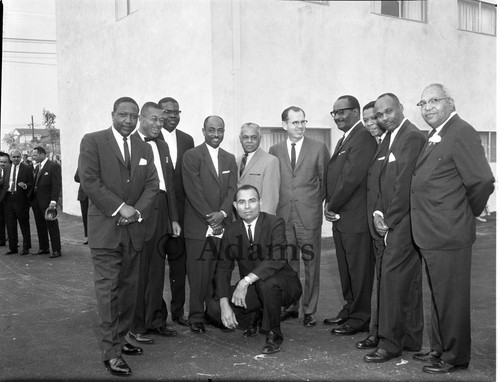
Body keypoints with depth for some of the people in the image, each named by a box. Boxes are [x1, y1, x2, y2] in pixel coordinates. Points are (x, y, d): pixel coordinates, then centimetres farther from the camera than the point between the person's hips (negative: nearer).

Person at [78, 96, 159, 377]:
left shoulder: (144, 149, 14)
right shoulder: (93, 141, -1)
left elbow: (152, 185, 8)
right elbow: (89, 180, -10)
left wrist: (137, 211, -8)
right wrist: (120, 207, -15)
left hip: (134, 228, 5)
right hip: (105, 228, -5)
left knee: (129, 287, 9)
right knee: (108, 288, -5)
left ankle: (121, 338, 22)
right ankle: (112, 352, 0)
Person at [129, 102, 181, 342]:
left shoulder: (162, 146, 17)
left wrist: (174, 218, 14)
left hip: (161, 216, 7)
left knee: (157, 272, 13)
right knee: (138, 273, 2)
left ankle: (155, 321, 25)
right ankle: (136, 326, 13)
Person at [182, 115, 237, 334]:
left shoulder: (230, 159, 16)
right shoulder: (191, 156, -1)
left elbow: (232, 190, 8)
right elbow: (193, 191, -8)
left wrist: (222, 213, -9)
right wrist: (209, 218, -11)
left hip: (222, 225, 4)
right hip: (198, 225, -4)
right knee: (198, 273, -2)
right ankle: (196, 317, 8)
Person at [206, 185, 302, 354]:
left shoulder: (275, 223, -13)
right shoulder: (231, 231, 0)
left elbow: (278, 259, -29)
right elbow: (223, 268, -3)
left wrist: (246, 281, -38)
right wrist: (224, 304, -17)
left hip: (281, 285, -4)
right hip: (251, 290, 5)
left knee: (266, 282, -38)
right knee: (214, 309, -16)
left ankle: (274, 333, -12)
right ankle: (255, 315, 15)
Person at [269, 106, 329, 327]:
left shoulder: (318, 148, 2)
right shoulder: (274, 151, 8)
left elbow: (325, 180, 6)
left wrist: (316, 203, 3)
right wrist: (275, 207, 4)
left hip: (309, 216, -2)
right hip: (283, 216, 2)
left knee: (311, 265, 3)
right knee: (287, 265, 10)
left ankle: (309, 310, 13)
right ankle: (290, 307, 23)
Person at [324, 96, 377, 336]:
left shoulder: (363, 139, -15)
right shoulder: (344, 140, 18)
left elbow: (352, 178, -21)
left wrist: (333, 206, -12)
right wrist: (330, 205, 4)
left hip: (356, 218, -10)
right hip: (340, 217, 10)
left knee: (359, 269, 1)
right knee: (345, 268, 18)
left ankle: (360, 318, 12)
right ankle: (350, 309, 31)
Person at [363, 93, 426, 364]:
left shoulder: (412, 137, -14)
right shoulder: (391, 139, 17)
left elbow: (405, 184, -19)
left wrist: (389, 220, -12)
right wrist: (378, 212, 3)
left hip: (403, 222, -10)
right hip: (393, 222, 10)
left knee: (391, 277, -8)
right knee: (409, 281, 14)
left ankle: (390, 343, 0)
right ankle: (411, 339, 24)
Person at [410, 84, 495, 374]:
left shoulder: (462, 133, -16)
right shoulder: (435, 137, 13)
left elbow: (483, 182, -21)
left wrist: (468, 214, -7)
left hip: (449, 235, -9)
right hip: (432, 234, 9)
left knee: (452, 298, 4)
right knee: (439, 296, 20)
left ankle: (455, 357, 18)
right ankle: (440, 349, 34)